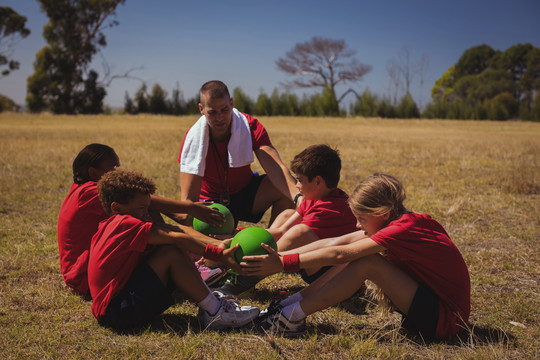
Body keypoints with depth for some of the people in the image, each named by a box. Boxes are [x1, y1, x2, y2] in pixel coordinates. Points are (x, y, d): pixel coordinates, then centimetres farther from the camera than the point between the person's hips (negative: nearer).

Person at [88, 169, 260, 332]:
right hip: (117, 313, -10)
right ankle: (214, 313, -12)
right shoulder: (124, 224, -15)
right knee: (171, 253, -18)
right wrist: (219, 255, -18)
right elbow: (174, 237, -19)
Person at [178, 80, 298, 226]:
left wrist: (298, 197, -53)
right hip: (211, 201, -1)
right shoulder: (194, 138, -23)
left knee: (285, 189, -26)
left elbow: (275, 168, -33)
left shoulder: (251, 127, -20)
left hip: (246, 192, 2)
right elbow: (189, 197, -27)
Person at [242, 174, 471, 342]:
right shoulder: (406, 221, 3)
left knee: (366, 263, -22)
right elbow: (339, 242, -1)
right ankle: (289, 304, -3)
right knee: (356, 257, -1)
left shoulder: (402, 230, -23)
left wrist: (283, 263, -25)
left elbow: (339, 255, -27)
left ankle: (293, 316, -15)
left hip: (445, 319, -9)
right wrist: (280, 255, -6)